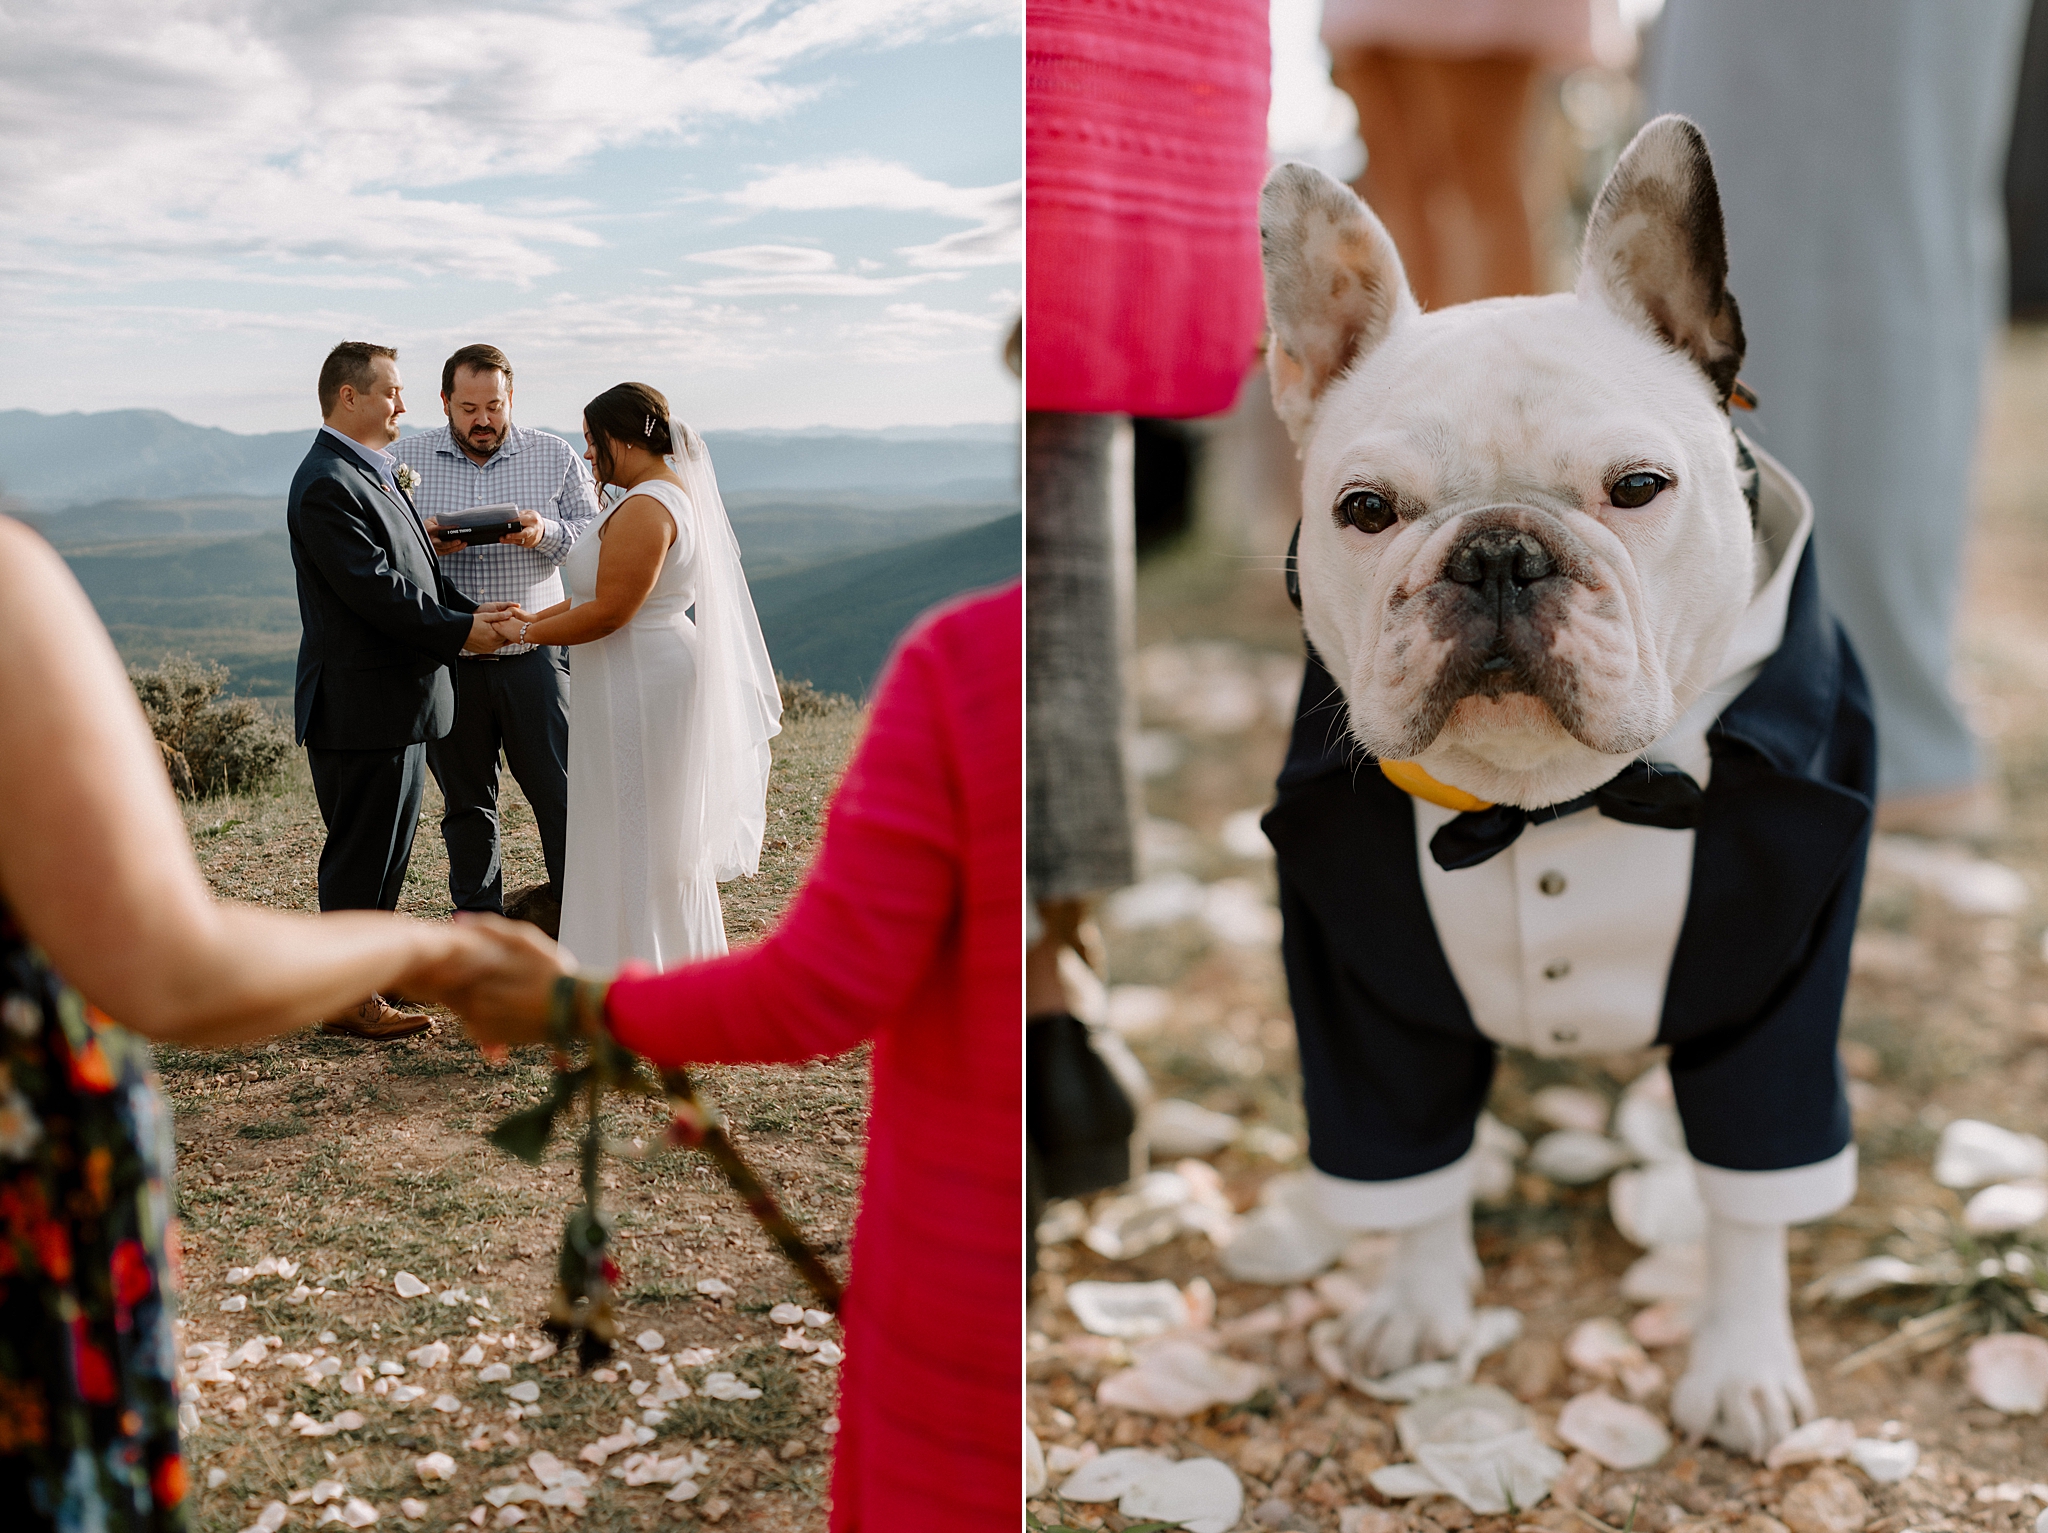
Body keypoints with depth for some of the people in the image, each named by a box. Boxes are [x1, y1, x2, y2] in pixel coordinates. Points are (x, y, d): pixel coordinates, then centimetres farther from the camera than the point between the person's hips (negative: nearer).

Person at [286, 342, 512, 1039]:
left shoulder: (375, 472, 16)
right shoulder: (327, 485, -18)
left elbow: (416, 570, 19)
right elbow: (376, 590, -23)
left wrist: (470, 609, 4)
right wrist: (460, 631, -14)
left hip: (398, 699, 10)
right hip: (362, 704, -10)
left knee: (388, 846, 19)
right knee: (361, 848, -1)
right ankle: (348, 998, 8)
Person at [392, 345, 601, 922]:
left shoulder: (555, 457, 4)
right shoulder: (406, 459, 4)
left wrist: (544, 532, -16)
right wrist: (422, 543, -15)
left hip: (534, 657, -1)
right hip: (447, 662, 1)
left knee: (560, 792, -1)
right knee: (465, 802, 11)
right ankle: (478, 918, 24)